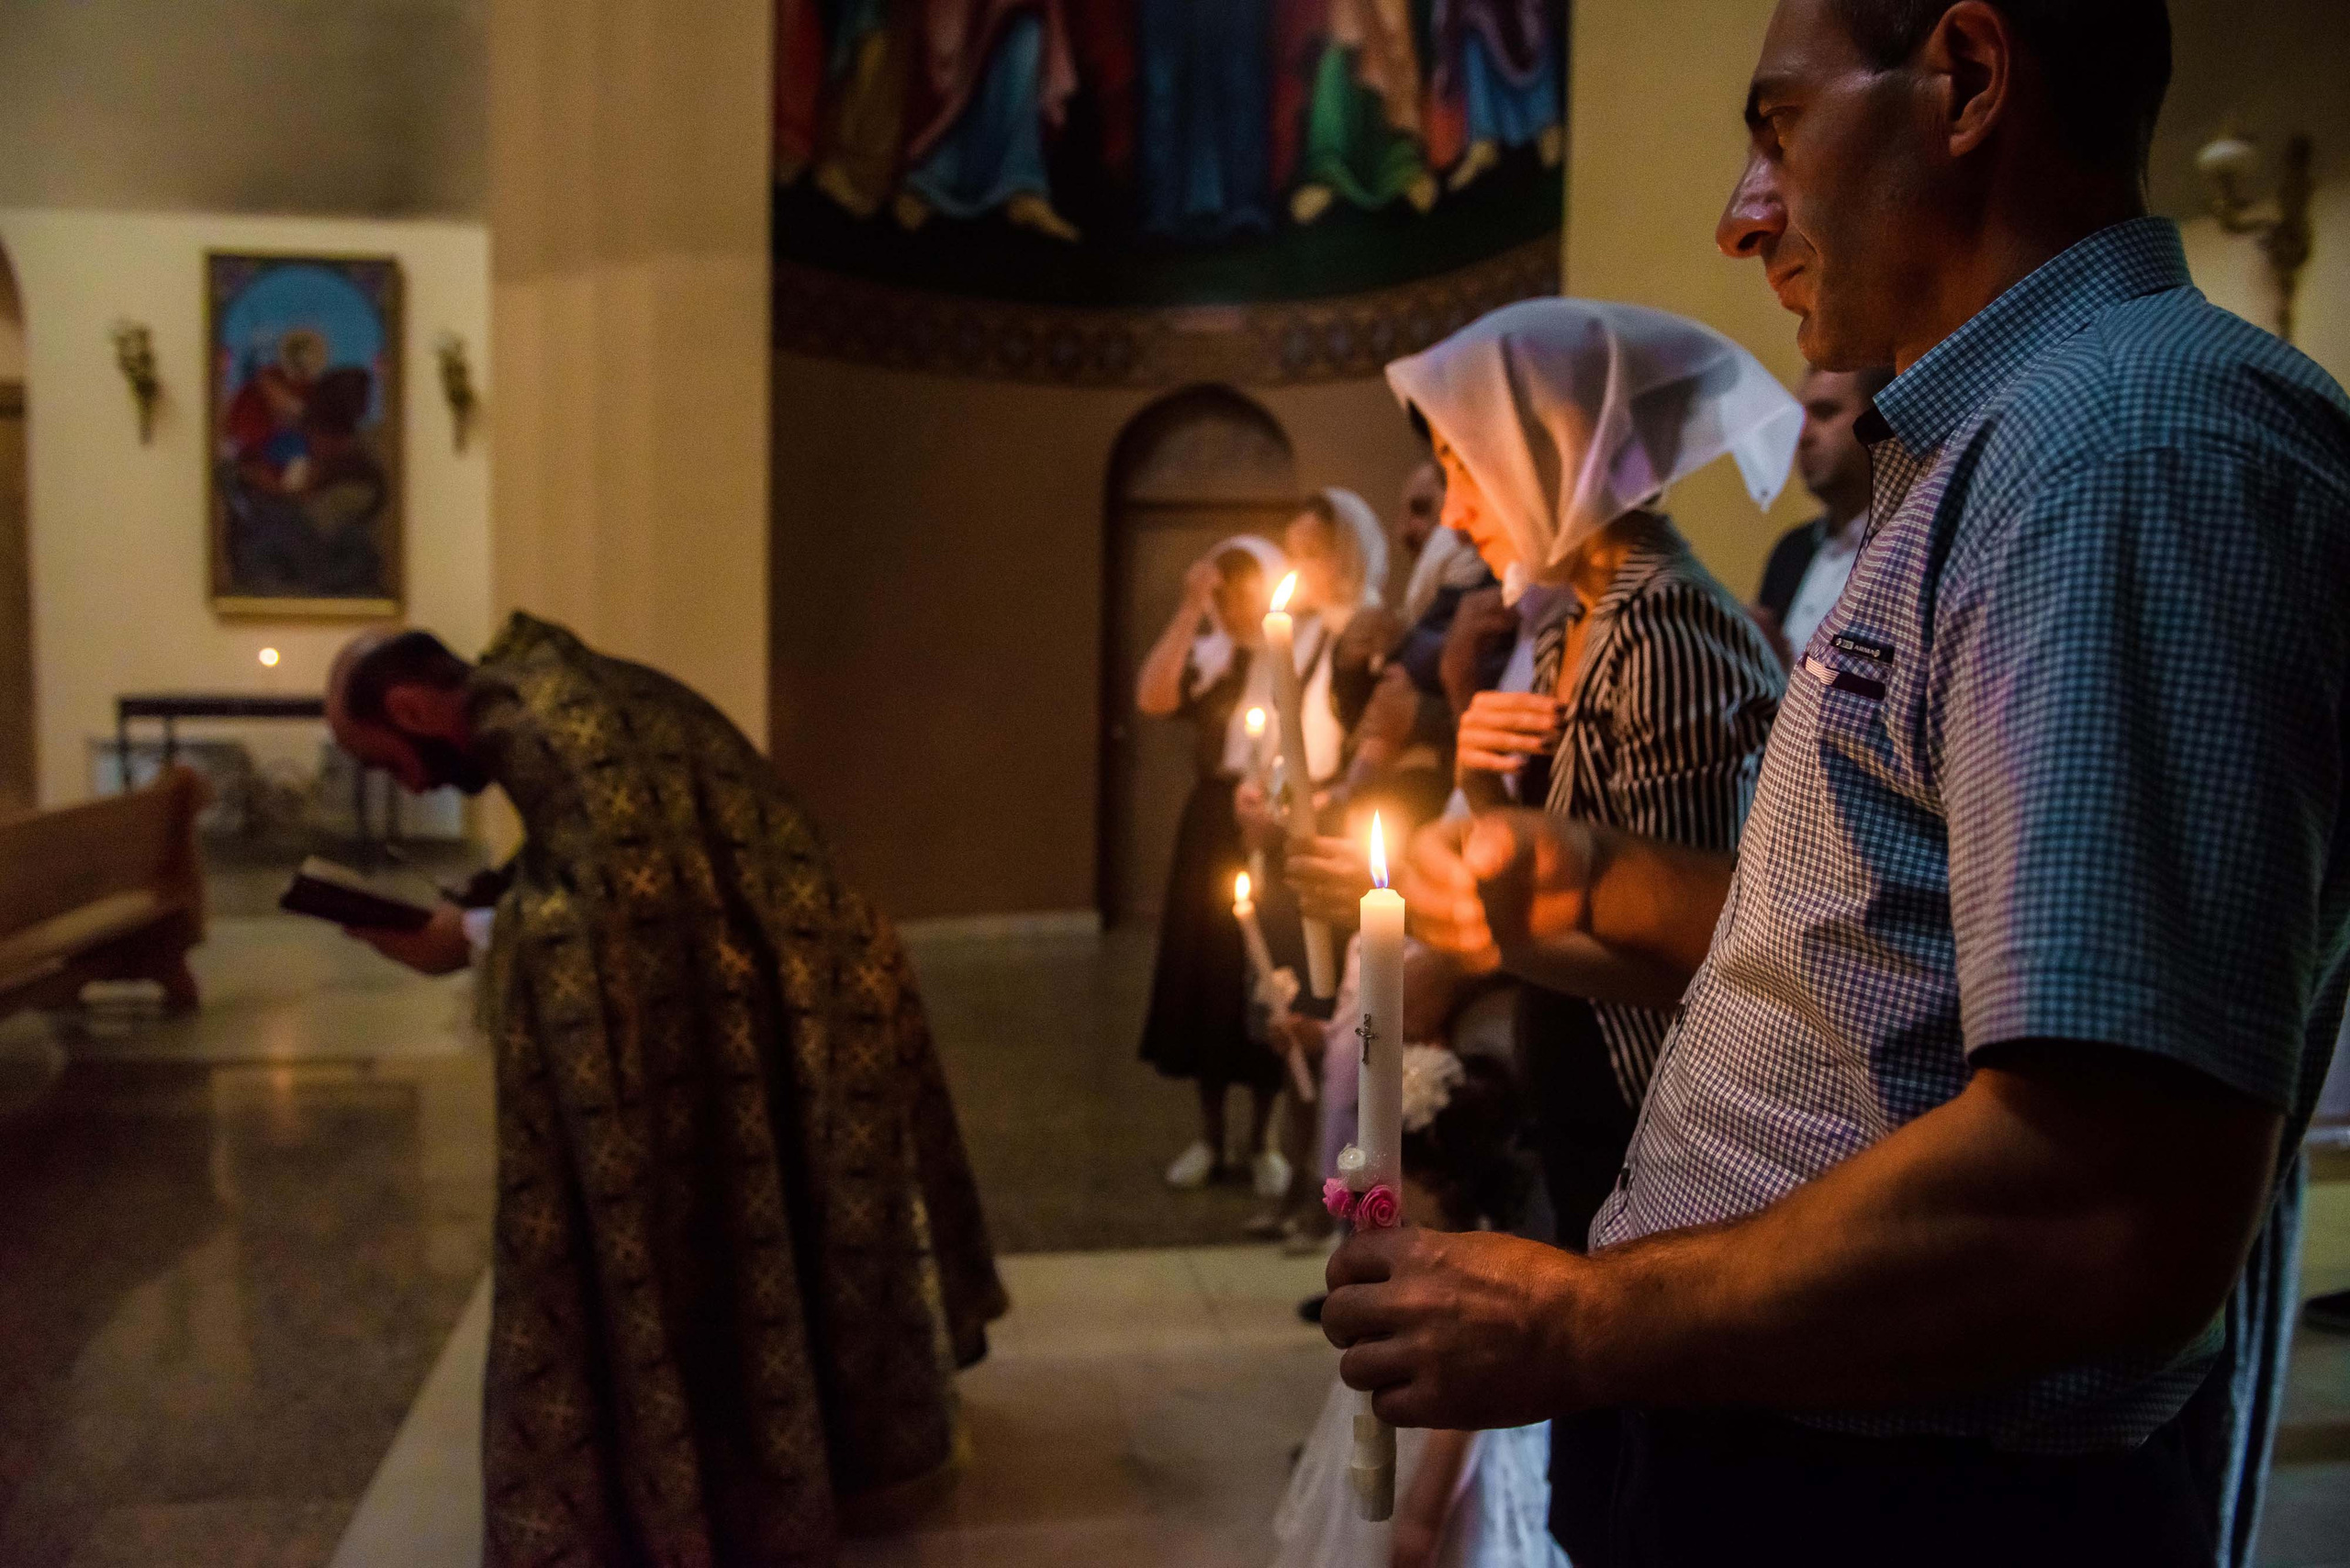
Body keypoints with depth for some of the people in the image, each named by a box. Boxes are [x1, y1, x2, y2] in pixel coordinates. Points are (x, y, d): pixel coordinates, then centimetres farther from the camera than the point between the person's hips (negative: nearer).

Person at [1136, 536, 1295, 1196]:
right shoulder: (1207, 653, 6)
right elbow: (1151, 698, -12)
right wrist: (1188, 610, -13)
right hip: (1214, 829, 4)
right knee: (1207, 977, 8)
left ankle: (1262, 1143, 19)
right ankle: (1210, 1139, 22)